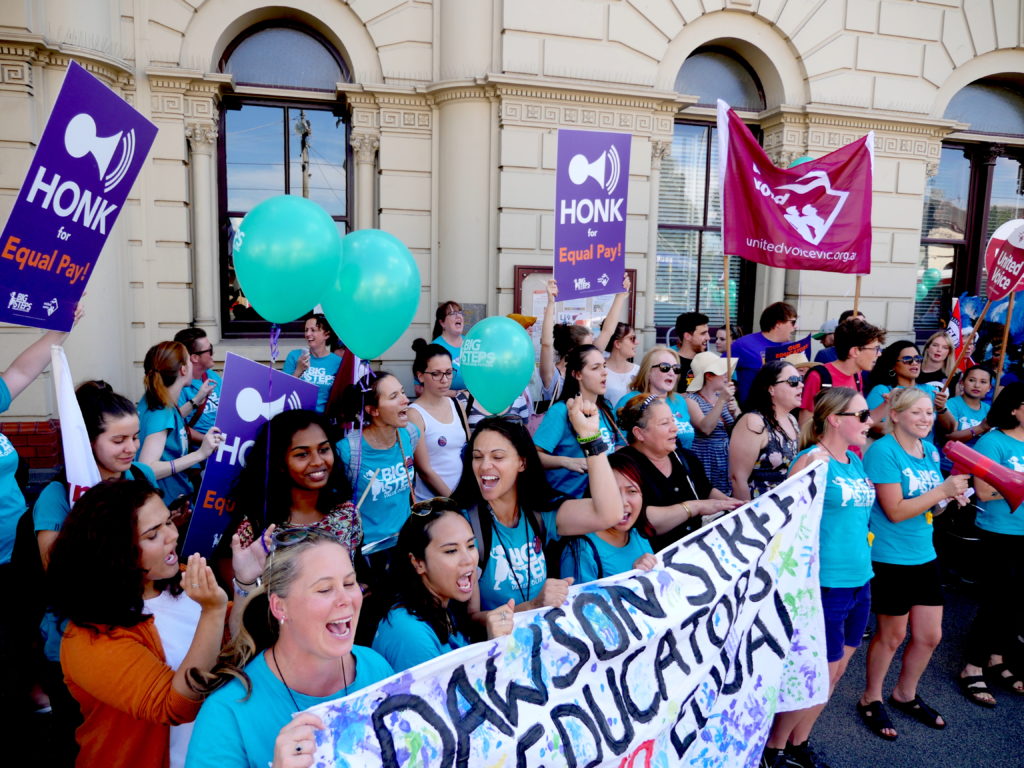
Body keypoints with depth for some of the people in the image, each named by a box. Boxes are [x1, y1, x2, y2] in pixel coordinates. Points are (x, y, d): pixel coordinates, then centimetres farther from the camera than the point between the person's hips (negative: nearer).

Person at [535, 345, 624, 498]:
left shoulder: (606, 408, 10)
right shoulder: (560, 411, -12)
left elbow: (618, 445, 22)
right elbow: (533, 455, -17)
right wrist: (566, 461, -29)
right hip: (569, 498, -6)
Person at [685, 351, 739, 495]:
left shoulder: (725, 396, 9)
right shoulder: (691, 400, -7)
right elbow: (706, 428, -21)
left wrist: (735, 413, -12)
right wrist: (721, 400, -26)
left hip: (727, 460, 5)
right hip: (706, 463, -5)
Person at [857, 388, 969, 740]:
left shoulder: (930, 451, 6)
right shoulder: (883, 451, -17)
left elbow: (929, 503, 14)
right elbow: (895, 511, -21)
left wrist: (953, 496, -6)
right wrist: (943, 490, -22)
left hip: (925, 556, 7)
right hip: (890, 560, -7)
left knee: (930, 636, 16)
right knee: (892, 635, 9)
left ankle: (905, 694, 40)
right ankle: (870, 700, 31)